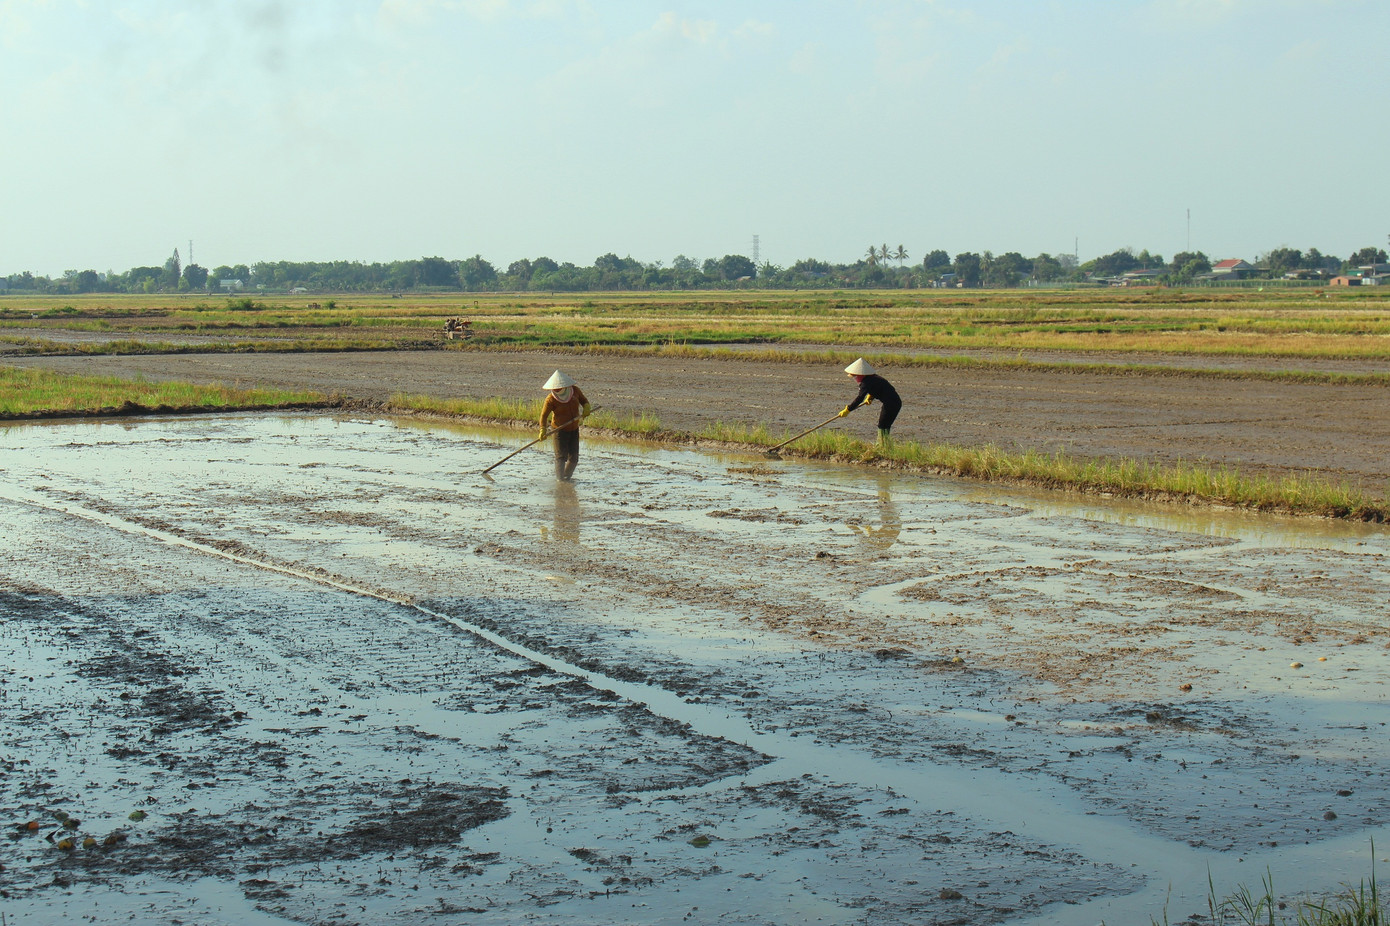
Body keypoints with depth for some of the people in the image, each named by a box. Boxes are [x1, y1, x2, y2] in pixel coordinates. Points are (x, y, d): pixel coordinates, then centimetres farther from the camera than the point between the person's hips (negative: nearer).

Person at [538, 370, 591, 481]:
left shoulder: (574, 390, -5)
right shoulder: (551, 399, -16)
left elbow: (584, 401, 12)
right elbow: (544, 415, -14)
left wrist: (586, 408, -11)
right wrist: (543, 430, -27)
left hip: (574, 429, 5)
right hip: (560, 430, -5)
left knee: (574, 457, 7)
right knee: (561, 456, -14)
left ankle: (567, 476, 25)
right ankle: (560, 478, -14)